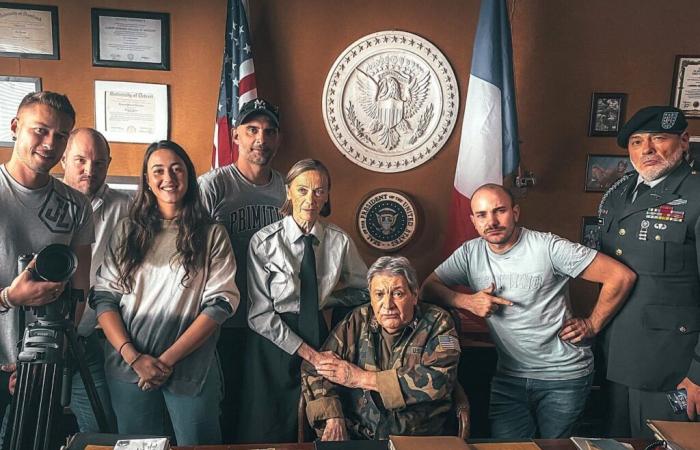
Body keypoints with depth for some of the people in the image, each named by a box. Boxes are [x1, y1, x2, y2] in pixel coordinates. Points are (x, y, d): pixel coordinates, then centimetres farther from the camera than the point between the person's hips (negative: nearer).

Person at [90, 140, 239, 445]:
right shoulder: (127, 231, 4)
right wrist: (133, 356, -12)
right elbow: (103, 297, 0)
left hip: (191, 369, -2)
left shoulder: (212, 235, -2)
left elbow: (220, 303, -8)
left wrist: (168, 359, -13)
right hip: (128, 369, 2)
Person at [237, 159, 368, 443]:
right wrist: (307, 352, -15)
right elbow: (260, 314, -11)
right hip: (274, 339, -2)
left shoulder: (340, 241, -4)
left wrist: (326, 299, -6)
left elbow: (365, 289, 10)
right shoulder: (264, 242, -10)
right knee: (267, 433, 9)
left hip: (318, 335, 2)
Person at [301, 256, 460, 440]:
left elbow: (438, 379, -17)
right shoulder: (357, 322, 4)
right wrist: (332, 419, -15)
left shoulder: (437, 323, -2)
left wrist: (361, 377, -11)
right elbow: (315, 369, 2)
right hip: (355, 436, 1)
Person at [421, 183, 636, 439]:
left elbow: (621, 276, -14)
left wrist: (592, 325, -9)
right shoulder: (470, 253, -2)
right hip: (509, 377, 3)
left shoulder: (548, 247, -15)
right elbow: (429, 288, 0)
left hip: (564, 376, -3)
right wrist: (466, 301, -15)